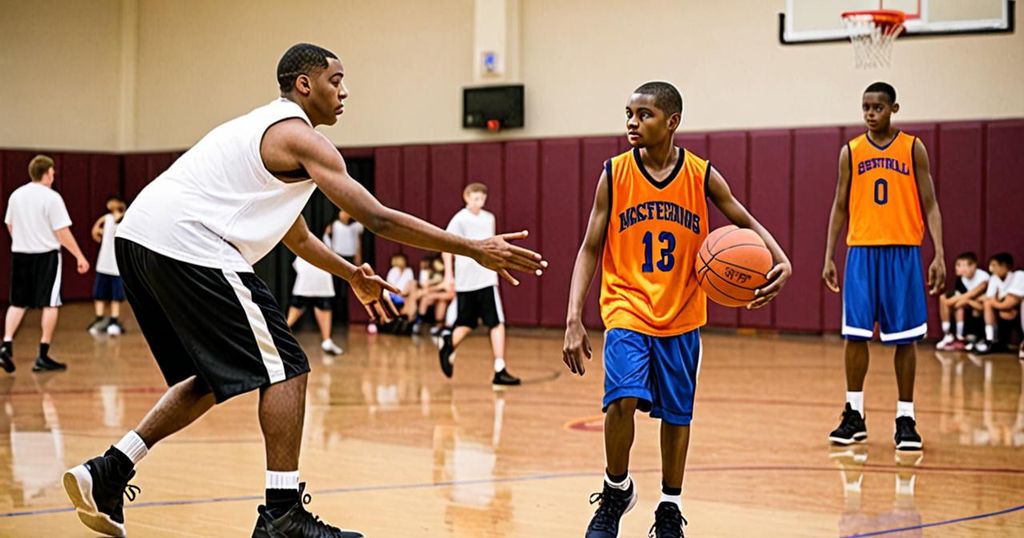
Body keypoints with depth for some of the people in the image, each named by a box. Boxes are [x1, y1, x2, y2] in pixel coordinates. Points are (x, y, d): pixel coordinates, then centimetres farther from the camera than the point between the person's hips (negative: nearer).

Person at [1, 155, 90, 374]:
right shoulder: (51, 197, -12)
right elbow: (62, 232, -14)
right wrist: (79, 256, -8)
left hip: (20, 254, 5)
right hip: (45, 255, -5)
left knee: (18, 303, 14)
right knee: (50, 304, 3)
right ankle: (43, 356, 1)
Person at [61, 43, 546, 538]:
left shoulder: (263, 127, 28)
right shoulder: (300, 137, -2)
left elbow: (297, 236, 38)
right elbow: (378, 219, -8)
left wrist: (351, 276, 38)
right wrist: (473, 249, -5)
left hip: (138, 237, 10)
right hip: (187, 244, -10)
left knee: (213, 378, 19)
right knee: (284, 370, -3)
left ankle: (106, 474, 13)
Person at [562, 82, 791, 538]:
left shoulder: (701, 175, -6)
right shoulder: (614, 175, -7)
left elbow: (746, 224, 4)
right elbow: (590, 250, -4)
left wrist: (780, 261, -17)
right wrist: (573, 320, -13)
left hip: (681, 315, 2)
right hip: (627, 309, -2)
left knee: (676, 413, 10)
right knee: (622, 400, -20)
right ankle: (616, 491, 5)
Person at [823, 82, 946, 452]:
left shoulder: (913, 148, 2)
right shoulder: (851, 152, 6)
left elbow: (929, 204, 1)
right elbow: (840, 206, 10)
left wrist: (939, 255, -9)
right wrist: (828, 257, 4)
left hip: (903, 251, -1)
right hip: (861, 251, 1)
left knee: (905, 337, 1)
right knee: (855, 333, 0)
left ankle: (905, 419, 7)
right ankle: (854, 415, 10)